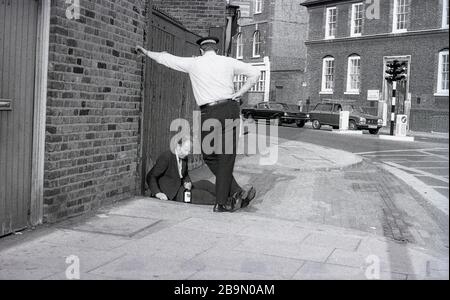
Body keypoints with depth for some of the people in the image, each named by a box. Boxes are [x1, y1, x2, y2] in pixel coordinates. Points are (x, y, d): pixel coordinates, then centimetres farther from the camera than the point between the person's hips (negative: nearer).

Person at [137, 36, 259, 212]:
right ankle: (221, 202, 7)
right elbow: (255, 73, 6)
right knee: (226, 157, 6)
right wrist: (239, 94, 10)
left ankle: (236, 192, 5)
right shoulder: (228, 62, 10)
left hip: (210, 112, -2)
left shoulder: (194, 63, 7)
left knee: (209, 155, 13)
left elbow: (166, 59, 19)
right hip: (231, 109, 2)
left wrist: (147, 52, 34)